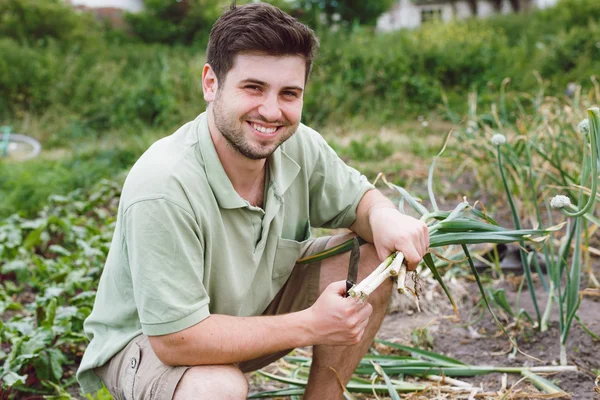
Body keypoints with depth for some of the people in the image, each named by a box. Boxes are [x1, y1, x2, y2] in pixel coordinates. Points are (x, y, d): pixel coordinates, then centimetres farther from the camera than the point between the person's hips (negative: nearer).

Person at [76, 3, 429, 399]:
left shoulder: (300, 146, -15)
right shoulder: (162, 188, -35)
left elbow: (359, 198, 2)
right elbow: (175, 340, -32)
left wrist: (384, 216, -24)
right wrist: (310, 325, -28)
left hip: (253, 310, 6)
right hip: (148, 343, -6)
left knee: (374, 259, -9)